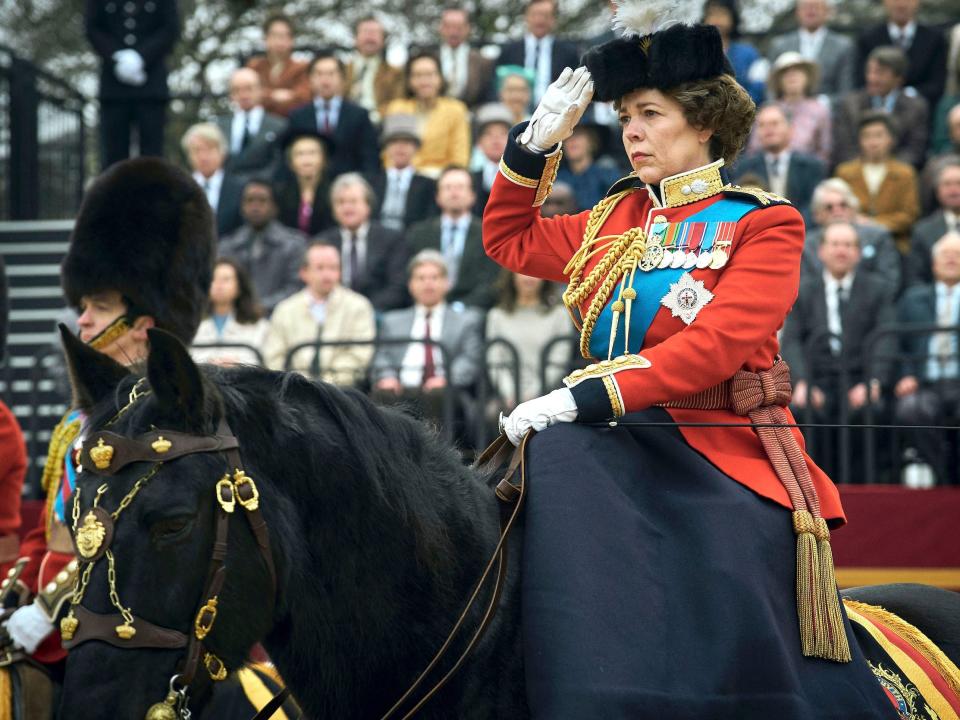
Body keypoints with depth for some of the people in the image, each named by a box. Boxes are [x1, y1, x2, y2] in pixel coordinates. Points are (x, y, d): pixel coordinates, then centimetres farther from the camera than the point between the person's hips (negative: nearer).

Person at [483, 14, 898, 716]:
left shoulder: (763, 225, -4)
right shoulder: (616, 220, 14)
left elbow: (717, 342, -18)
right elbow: (509, 239, 27)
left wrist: (590, 395, -26)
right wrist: (536, 144, 11)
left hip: (726, 459, -5)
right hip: (621, 447, 6)